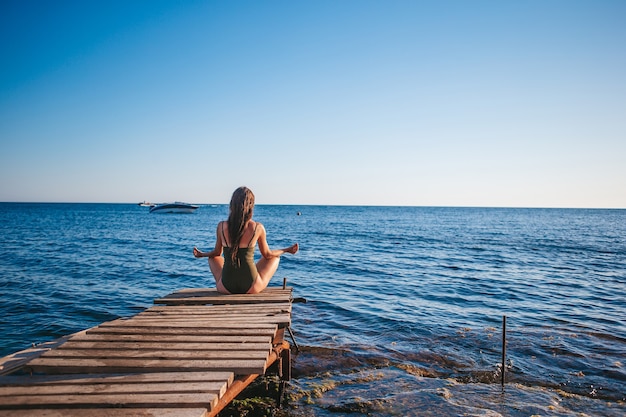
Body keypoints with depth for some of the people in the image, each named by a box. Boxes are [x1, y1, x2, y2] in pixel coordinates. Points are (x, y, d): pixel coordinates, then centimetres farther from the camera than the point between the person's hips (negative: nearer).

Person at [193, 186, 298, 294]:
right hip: (251, 288, -2)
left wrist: (201, 254, 33)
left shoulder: (221, 226, -6)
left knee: (214, 258, 33)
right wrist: (287, 250, 23)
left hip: (226, 288, 2)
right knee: (275, 257, 25)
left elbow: (217, 253, 11)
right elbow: (267, 254, 5)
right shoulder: (258, 228, -10)